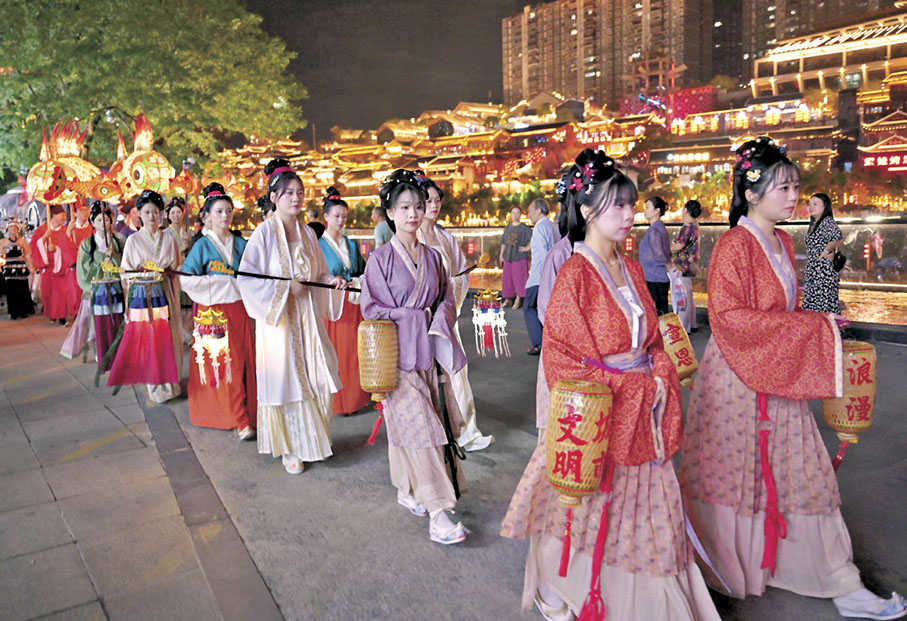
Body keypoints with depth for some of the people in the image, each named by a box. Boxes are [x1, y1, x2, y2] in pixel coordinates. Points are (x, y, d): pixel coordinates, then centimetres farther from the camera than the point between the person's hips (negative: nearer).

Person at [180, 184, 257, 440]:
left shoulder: (241, 244, 10)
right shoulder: (203, 245, -2)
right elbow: (187, 280, -10)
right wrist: (220, 281, -13)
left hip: (239, 311, 4)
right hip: (215, 311, -4)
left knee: (244, 361, 4)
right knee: (225, 364, -5)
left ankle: (247, 414, 17)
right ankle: (240, 421, 0)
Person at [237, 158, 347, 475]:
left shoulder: (307, 233, 9)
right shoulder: (265, 231, -7)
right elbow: (247, 278, -12)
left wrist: (330, 281, -4)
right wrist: (285, 287, -18)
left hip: (308, 316, 5)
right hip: (278, 317, -5)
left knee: (318, 380, 6)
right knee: (284, 383, 3)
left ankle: (313, 440, 26)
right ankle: (289, 448, 20)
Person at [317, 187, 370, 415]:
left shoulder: (352, 245, 14)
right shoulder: (318, 245, -2)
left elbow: (362, 272, 18)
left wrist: (359, 283, -2)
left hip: (352, 305, 5)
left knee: (353, 351, 5)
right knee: (332, 353, -3)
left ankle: (353, 397, 15)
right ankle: (334, 401, 7)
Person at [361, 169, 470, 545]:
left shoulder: (432, 257, 10)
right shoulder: (381, 258, -4)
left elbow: (447, 300, 12)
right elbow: (372, 308, -6)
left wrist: (437, 325, -7)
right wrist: (414, 316, -8)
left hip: (427, 352, 5)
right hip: (397, 355, -5)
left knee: (410, 425, 11)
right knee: (419, 426, -9)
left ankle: (407, 491, 30)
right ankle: (437, 513, -6)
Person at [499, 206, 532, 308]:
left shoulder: (524, 228, -5)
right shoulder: (507, 227, 11)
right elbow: (503, 243, 15)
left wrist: (527, 248, -12)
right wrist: (501, 256, 12)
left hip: (520, 258, -5)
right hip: (508, 257, 5)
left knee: (519, 278, -3)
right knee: (507, 279, 6)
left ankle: (518, 300, 6)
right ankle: (508, 299, 17)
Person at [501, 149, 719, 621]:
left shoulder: (630, 269, 8)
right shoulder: (576, 273, -14)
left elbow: (651, 335, 13)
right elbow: (561, 355, -16)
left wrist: (660, 377, -4)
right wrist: (622, 385, -18)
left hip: (641, 406, 7)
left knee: (642, 501, 15)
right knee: (587, 500, 7)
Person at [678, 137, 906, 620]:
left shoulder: (781, 243, 12)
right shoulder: (735, 245, -14)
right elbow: (729, 316, -23)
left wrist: (821, 327, 7)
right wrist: (812, 327, -20)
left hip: (780, 380, 8)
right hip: (738, 378, -8)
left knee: (803, 475, 12)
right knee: (733, 473, 6)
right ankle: (725, 572, 27)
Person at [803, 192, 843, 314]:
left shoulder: (827, 221, -12)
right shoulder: (813, 224, 15)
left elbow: (837, 236, -31)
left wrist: (826, 251, -18)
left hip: (824, 270, -9)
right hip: (813, 271, 9)